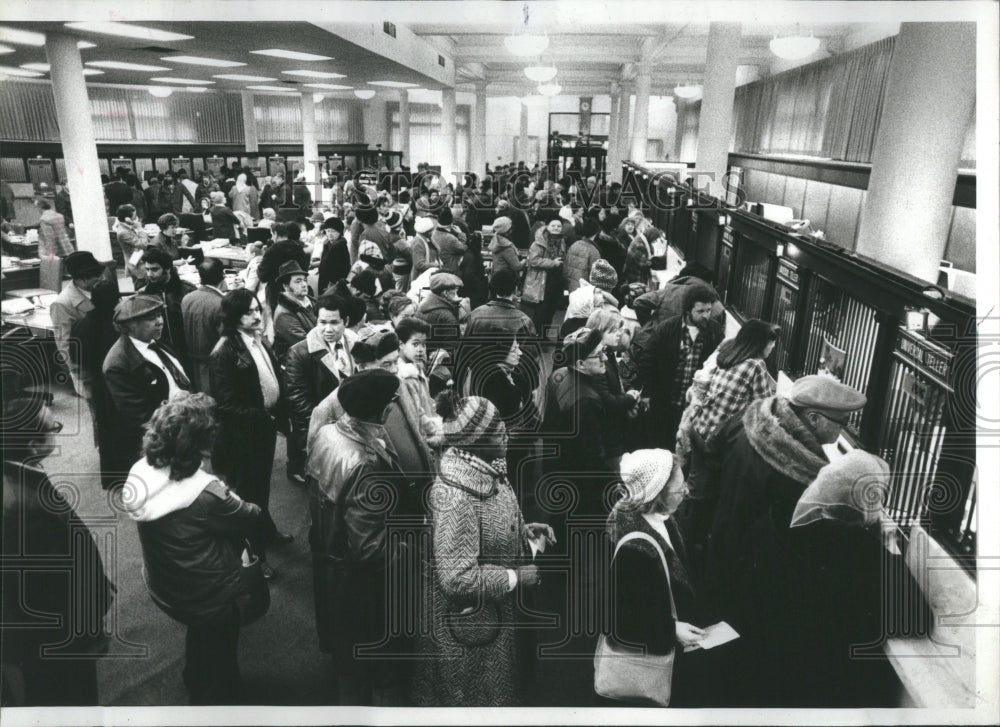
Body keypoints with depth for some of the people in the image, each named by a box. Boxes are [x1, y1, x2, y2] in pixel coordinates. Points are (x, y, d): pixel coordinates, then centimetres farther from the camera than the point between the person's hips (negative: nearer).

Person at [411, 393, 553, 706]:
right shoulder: (454, 496, -33)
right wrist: (516, 578, -23)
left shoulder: (486, 469, -6)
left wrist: (523, 530, -5)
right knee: (471, 695, 19)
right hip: (468, 620, -8)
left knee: (499, 687, 30)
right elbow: (457, 577, -32)